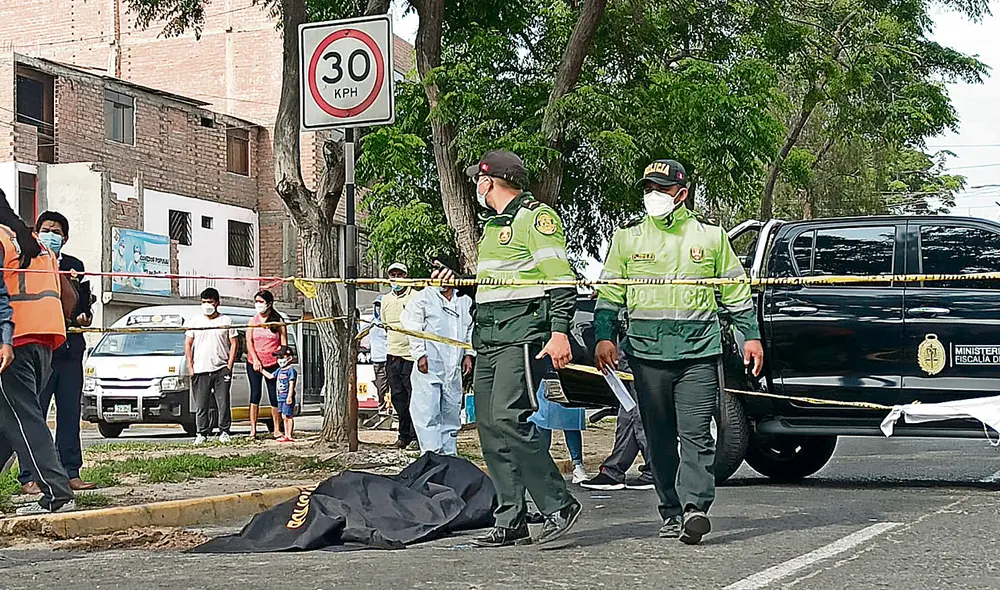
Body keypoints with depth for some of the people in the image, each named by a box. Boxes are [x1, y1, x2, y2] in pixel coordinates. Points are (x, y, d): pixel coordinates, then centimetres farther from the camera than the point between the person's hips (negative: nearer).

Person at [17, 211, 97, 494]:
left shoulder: (75, 266, 17)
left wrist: (84, 317, -2)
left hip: (70, 349, 5)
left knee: (70, 414, 6)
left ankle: (71, 473, 11)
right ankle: (29, 478, -3)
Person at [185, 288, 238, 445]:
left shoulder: (226, 321, 7)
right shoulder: (195, 321, 11)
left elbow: (234, 343, 6)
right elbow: (188, 344, 11)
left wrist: (229, 366, -3)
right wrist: (190, 367, 2)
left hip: (221, 369, -1)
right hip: (200, 371, 1)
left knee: (223, 402, -2)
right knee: (201, 405, 1)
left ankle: (224, 432, 7)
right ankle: (202, 433, 9)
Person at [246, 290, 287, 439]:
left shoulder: (278, 321, 2)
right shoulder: (253, 321, 7)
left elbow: (284, 344, 1)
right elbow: (249, 342, 0)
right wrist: (255, 360, -13)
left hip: (273, 364, -1)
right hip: (254, 363, 1)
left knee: (274, 397, 1)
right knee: (255, 394, -2)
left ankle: (277, 430, 7)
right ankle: (253, 429, -1)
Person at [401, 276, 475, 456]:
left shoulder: (465, 301, 13)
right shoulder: (423, 298, 0)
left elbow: (470, 329, 21)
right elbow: (412, 326, -4)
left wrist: (468, 354, 12)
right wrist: (420, 354, -11)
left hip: (454, 368, 4)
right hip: (429, 366, -4)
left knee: (452, 413, 9)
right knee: (428, 413, -9)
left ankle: (450, 454, 17)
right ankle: (433, 455, -9)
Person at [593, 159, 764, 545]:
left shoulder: (710, 236, 10)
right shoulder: (627, 237, 12)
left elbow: (736, 291, 16)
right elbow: (609, 292, 12)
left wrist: (751, 335, 11)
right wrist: (604, 336, 0)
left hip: (698, 352, -2)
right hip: (647, 352, 2)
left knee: (696, 433, -11)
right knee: (659, 437, 5)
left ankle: (695, 507, -18)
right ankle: (672, 513, 13)